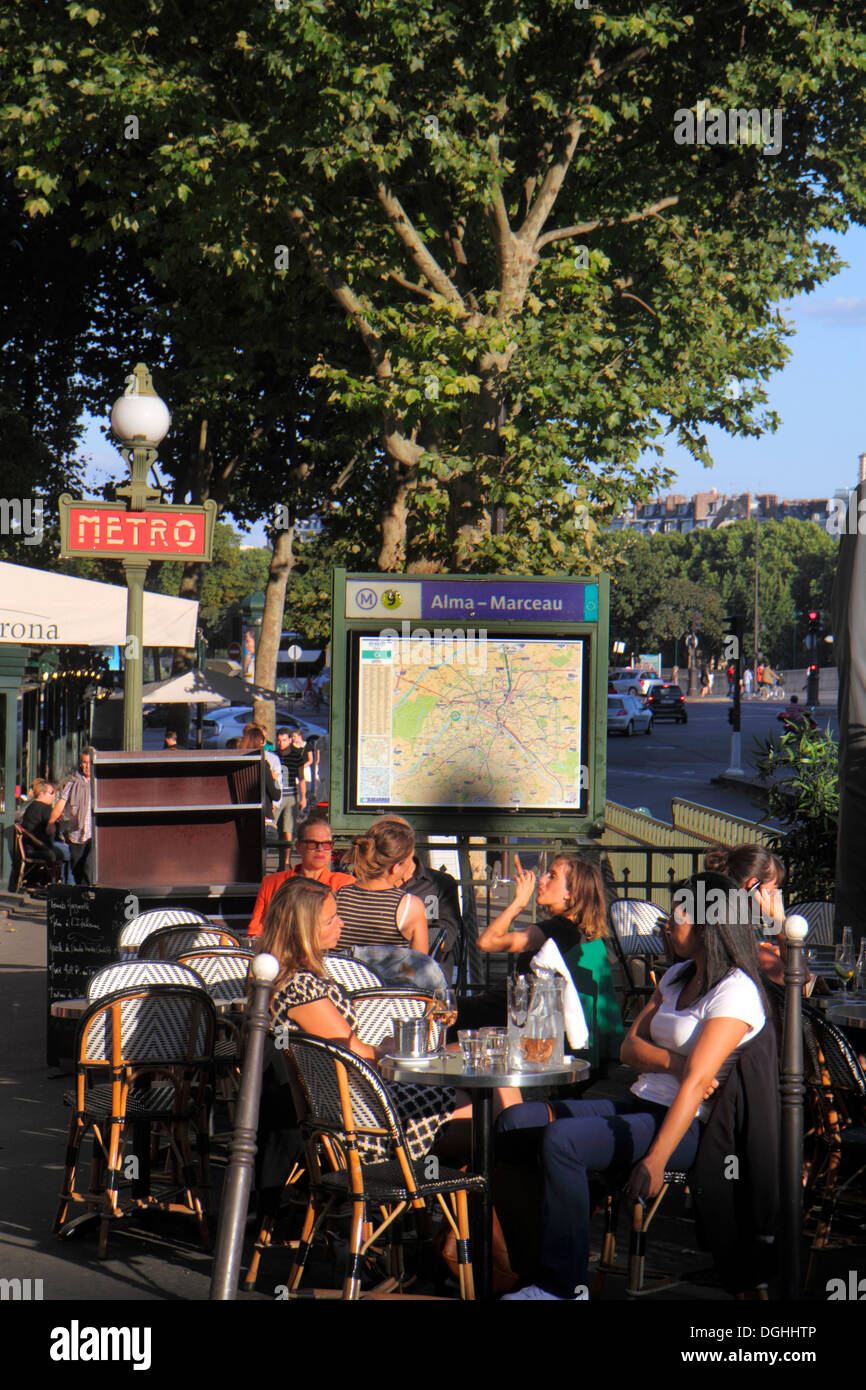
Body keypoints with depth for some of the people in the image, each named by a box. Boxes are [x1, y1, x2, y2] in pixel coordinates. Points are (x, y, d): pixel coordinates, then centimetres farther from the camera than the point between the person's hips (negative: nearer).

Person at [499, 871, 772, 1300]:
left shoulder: (735, 991, -11)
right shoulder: (677, 976, 18)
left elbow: (697, 1081, -21)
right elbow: (630, 1046, 10)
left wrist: (655, 1160, -29)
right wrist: (674, 1063, -13)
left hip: (685, 1125, -9)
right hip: (638, 1104, 9)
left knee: (560, 1139, -29)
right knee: (517, 1120, -7)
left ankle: (562, 1284, -22)